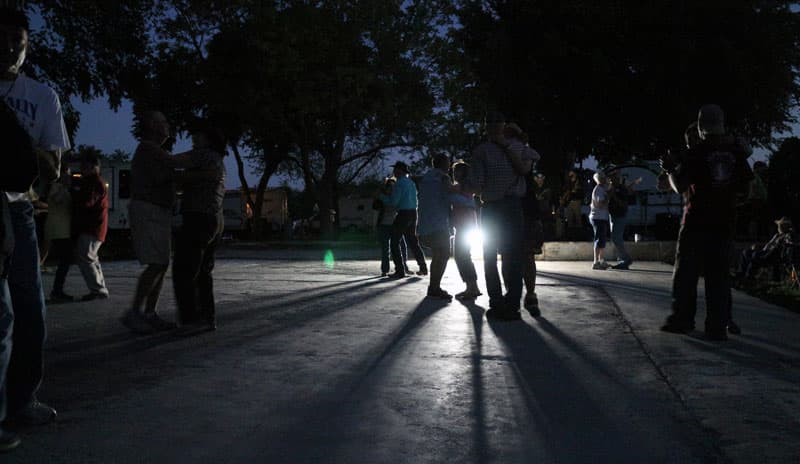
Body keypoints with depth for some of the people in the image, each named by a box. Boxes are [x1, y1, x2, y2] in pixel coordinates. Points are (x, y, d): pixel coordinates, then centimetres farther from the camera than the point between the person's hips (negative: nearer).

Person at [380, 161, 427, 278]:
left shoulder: (400, 183, -12)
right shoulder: (412, 183, 14)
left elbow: (393, 202, -16)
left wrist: (382, 196, -1)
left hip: (403, 214, -8)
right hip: (413, 213, 8)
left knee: (395, 243, -1)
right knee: (412, 241, 17)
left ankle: (400, 271, -5)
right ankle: (423, 267, 19)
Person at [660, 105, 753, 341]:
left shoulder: (696, 152, -9)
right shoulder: (736, 151, 3)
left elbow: (680, 186, -9)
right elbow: (745, 184, 10)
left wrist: (670, 169, 7)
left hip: (696, 220, -4)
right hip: (724, 222, 4)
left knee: (686, 272, 7)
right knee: (719, 273, 6)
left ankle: (682, 319, 11)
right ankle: (718, 326, 5)